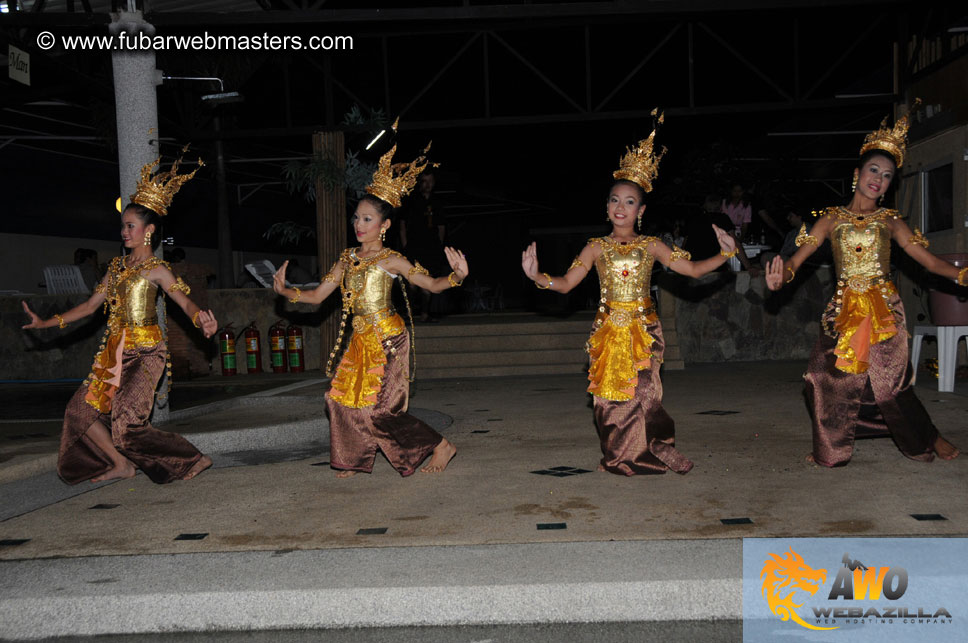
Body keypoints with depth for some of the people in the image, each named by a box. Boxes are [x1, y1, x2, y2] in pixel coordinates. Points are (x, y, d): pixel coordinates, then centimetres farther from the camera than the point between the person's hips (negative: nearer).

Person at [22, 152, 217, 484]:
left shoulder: (157, 270, -5)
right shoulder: (117, 266, 13)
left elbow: (184, 301, -17)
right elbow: (90, 305, 19)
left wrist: (201, 319, -40)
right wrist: (47, 322, 17)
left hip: (145, 351, -7)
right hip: (115, 350, 7)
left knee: (126, 419, -17)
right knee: (81, 410, 5)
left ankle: (188, 459, -1)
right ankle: (120, 464, 18)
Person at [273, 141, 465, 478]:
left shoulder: (390, 260, -6)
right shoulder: (347, 259, 10)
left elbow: (432, 284, -7)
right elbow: (317, 295, 13)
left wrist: (457, 276, -26)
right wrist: (284, 291, 1)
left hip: (387, 338, -6)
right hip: (361, 339, 6)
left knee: (376, 409, -9)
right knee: (343, 397, 5)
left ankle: (440, 446, 5)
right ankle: (355, 460, 26)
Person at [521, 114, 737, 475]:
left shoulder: (651, 246, 5)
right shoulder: (596, 247, 5)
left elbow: (692, 269, 5)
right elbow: (566, 283, -1)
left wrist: (724, 254, -7)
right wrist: (536, 276, -16)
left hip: (643, 328, 0)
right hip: (609, 329, 1)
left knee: (641, 391, -7)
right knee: (611, 394, -1)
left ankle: (649, 454, 11)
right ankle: (619, 458, 14)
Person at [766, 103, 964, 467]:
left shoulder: (889, 222, 7)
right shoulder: (832, 219, 6)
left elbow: (929, 260, 2)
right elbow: (798, 258, -3)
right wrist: (782, 276, -24)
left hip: (884, 310, -1)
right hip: (845, 310, 1)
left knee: (890, 380, -5)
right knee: (826, 375, -6)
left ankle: (928, 439, 21)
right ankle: (831, 451, 14)